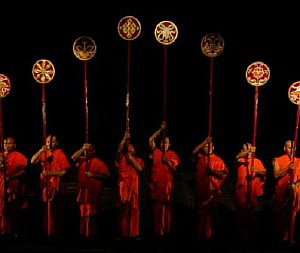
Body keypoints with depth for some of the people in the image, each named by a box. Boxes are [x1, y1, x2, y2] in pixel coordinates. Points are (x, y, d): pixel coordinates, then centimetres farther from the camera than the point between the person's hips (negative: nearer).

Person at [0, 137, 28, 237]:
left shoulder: (18, 156, 1)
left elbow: (23, 170, -7)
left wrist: (11, 177, -16)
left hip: (13, 186, -3)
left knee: (13, 208, -3)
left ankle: (14, 231, 5)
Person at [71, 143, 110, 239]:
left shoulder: (98, 162, -2)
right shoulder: (83, 160, 12)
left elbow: (106, 174, -6)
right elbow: (74, 157, -4)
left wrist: (93, 175, -12)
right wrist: (82, 148, -7)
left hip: (93, 190, -4)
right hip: (83, 189, 4)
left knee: (91, 212, -1)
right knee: (83, 212, 6)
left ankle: (91, 233, 5)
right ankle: (83, 232, 13)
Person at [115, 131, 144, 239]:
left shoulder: (138, 160, 15)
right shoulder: (122, 159, 13)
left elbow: (140, 168, -5)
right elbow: (119, 150, -7)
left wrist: (131, 159, -5)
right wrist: (125, 138, -9)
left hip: (134, 186, 0)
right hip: (123, 186, 0)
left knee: (134, 210, -1)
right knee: (123, 210, -1)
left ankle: (134, 233, 4)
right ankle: (123, 233, 3)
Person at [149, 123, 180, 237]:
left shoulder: (172, 155, 6)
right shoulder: (156, 152, 10)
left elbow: (174, 169, -1)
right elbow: (151, 140, 0)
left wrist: (167, 161, -16)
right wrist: (160, 130, -5)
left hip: (167, 184, -1)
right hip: (156, 183, 1)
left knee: (166, 207, 1)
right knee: (157, 207, 3)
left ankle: (166, 231, 9)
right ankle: (157, 231, 9)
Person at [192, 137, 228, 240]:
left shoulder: (218, 160, 4)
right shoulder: (200, 157, 8)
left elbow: (224, 172, 0)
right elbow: (194, 152, -13)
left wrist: (213, 172, -13)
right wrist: (204, 142, -18)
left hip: (212, 189, -1)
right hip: (200, 188, 1)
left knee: (210, 212, 2)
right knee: (200, 211, 4)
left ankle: (208, 233, 12)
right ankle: (200, 233, 12)